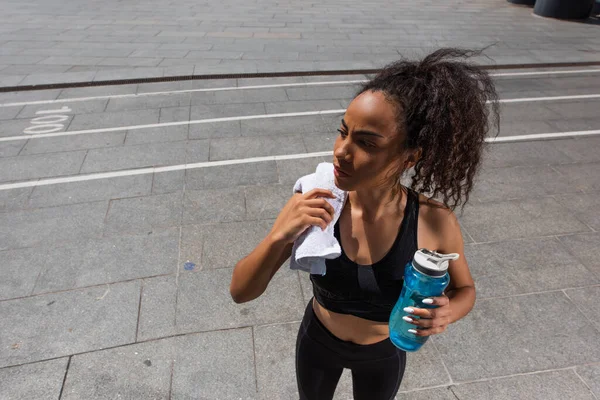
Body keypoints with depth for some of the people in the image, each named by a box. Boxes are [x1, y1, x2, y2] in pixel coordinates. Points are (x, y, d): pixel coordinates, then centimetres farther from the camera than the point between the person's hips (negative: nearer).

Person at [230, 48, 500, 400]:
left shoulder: (434, 221, -29)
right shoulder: (314, 204, -29)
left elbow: (465, 289, -8)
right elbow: (241, 292, -24)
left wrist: (447, 313, -31)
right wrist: (280, 236, -42)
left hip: (383, 354, 0)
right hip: (317, 341, 1)